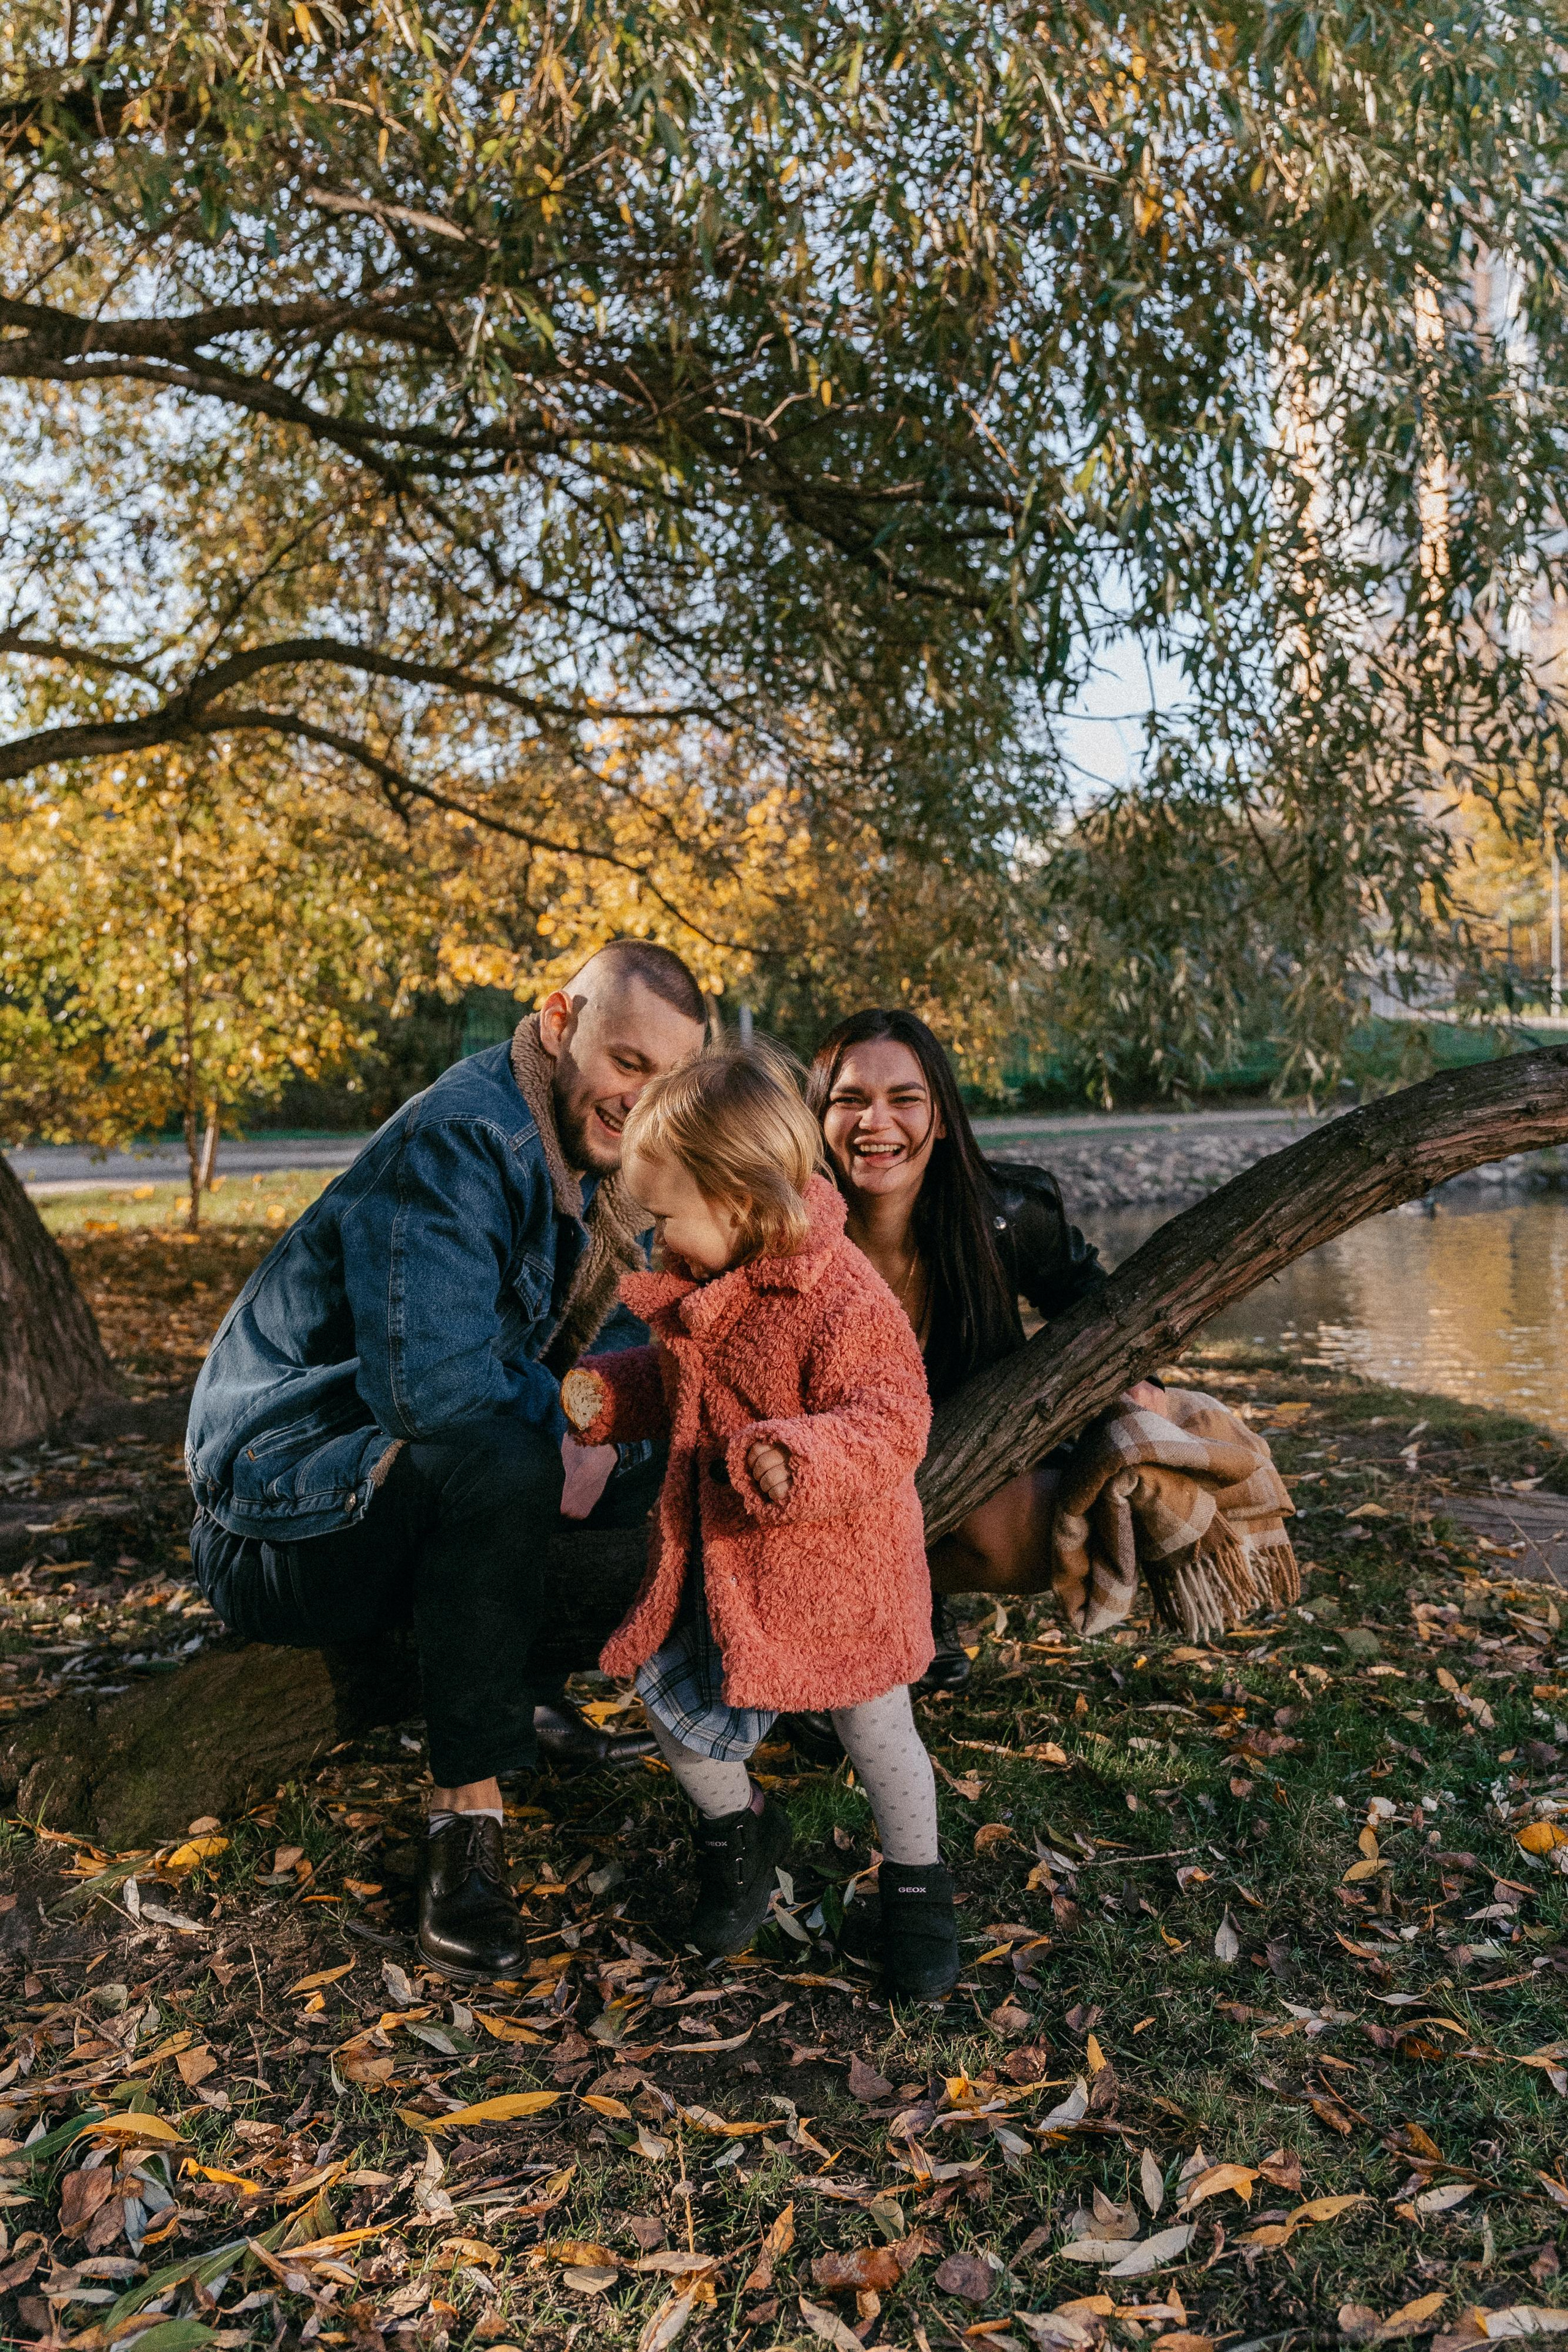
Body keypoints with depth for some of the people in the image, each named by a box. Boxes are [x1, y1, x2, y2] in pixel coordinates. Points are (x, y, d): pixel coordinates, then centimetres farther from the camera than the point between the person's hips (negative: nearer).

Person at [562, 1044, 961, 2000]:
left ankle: (917, 1882, 36)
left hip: (830, 1559, -7)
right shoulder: (697, 1280, -1)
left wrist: (799, 1459, -43)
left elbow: (890, 1425, -27)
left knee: (874, 1723, 10)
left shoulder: (845, 1300, -26)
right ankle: (738, 1824, 39)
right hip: (711, 1547, 7)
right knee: (668, 1689, 9)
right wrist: (606, 1393, -1)